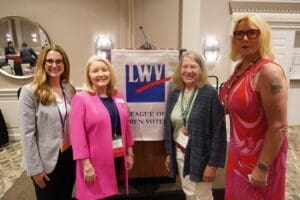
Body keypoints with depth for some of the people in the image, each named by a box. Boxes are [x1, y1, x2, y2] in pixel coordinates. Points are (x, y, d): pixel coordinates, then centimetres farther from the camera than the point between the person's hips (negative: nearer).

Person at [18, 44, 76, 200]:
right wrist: (35, 168, -12)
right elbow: (27, 133, -13)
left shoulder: (69, 89, 2)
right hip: (47, 160, -4)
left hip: (69, 156, 5)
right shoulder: (30, 92, -12)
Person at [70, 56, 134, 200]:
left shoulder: (118, 97, 6)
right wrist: (86, 164, -15)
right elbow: (77, 135, -14)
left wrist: (129, 153, 10)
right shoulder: (81, 99, -10)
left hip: (118, 158, 5)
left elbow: (125, 127, 10)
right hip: (96, 162, -5)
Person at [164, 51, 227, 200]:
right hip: (180, 153, 5)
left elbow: (218, 131, -16)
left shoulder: (210, 93, -15)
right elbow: (168, 125, 9)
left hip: (200, 155, -5)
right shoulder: (175, 94, 2)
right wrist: (168, 153, 10)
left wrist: (213, 163, -15)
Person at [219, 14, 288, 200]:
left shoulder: (269, 71, -24)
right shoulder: (241, 67, 2)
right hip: (240, 150, 8)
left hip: (261, 155, -8)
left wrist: (262, 168, -23)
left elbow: (279, 127, -25)